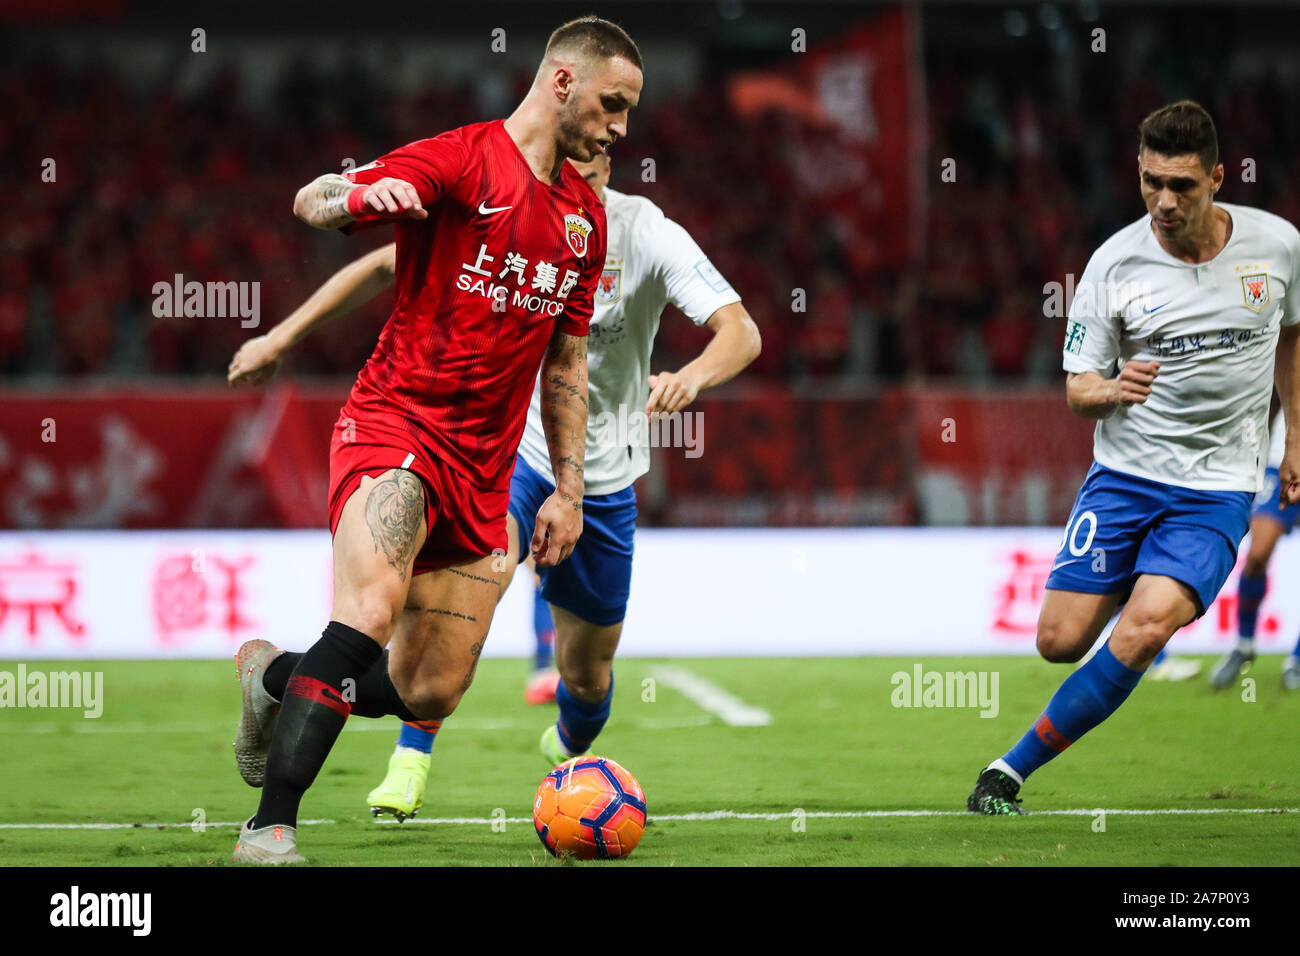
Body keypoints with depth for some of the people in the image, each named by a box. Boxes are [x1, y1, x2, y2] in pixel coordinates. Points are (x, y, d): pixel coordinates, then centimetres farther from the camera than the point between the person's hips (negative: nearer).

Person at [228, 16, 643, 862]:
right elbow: (311, 202, -12)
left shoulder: (587, 218, 15)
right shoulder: (462, 161, -6)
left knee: (430, 696, 3)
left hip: (483, 473, 7)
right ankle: (270, 829, -27)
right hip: (397, 422, -7)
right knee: (371, 612, -30)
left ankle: (275, 676, 32)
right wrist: (361, 195, -35)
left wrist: (568, 490, 17)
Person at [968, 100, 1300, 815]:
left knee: (1146, 626, -23)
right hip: (1123, 473, 1)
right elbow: (1077, 390, -1)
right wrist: (1110, 391, -24)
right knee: (1060, 641, -7)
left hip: (1218, 487, -1)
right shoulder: (1115, 261, -7)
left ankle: (1014, 767, -12)